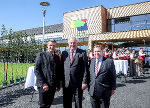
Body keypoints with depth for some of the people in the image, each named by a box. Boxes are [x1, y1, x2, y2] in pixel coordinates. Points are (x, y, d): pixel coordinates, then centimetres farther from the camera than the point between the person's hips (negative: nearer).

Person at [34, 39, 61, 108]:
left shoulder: (57, 57, 12)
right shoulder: (41, 55, -2)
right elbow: (36, 70, -7)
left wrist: (58, 85, 9)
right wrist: (43, 83, -14)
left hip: (53, 85, 4)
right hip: (43, 85, -4)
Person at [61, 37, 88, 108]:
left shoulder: (82, 53, -3)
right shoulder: (64, 53, 7)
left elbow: (85, 68, -6)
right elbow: (62, 67, 8)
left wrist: (84, 82, -11)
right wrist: (61, 80, 4)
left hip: (78, 83, -2)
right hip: (66, 83, 3)